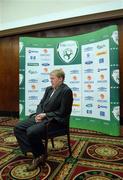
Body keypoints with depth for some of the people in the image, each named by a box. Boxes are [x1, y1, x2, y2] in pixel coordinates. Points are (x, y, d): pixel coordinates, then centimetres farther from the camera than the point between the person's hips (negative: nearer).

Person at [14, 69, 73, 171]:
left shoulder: (66, 91, -11)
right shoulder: (49, 89, 13)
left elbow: (62, 112, -15)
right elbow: (41, 104, 15)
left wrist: (45, 115, -15)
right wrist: (39, 114, -6)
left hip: (55, 120, -8)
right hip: (43, 117, 9)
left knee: (31, 132, -28)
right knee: (18, 128, -5)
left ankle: (40, 155, 0)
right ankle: (35, 153, -1)